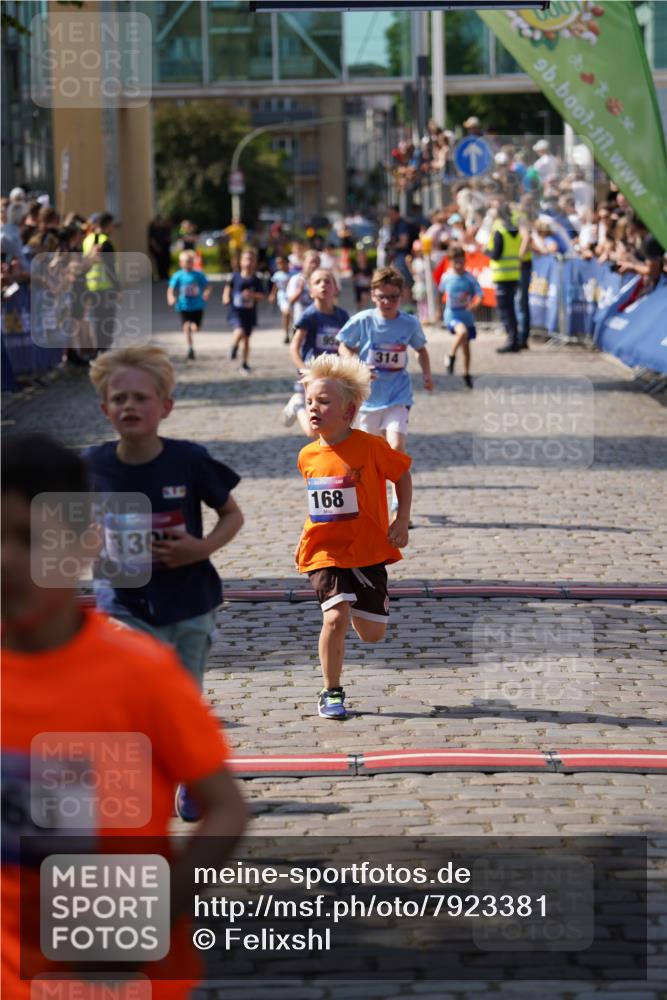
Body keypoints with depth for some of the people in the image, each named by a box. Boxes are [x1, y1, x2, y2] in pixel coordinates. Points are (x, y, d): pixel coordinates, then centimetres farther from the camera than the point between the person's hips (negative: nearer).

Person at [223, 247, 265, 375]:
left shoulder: (255, 280, -3)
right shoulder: (236, 276, -3)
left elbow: (261, 296, -4)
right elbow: (229, 286, 15)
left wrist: (252, 295, -22)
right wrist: (226, 297, 1)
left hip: (250, 312, 2)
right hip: (236, 311, -2)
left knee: (246, 338, 10)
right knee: (240, 331, -26)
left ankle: (244, 364, 23)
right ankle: (234, 348, 6)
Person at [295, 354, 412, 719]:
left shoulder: (370, 446, -12)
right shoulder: (308, 456, -1)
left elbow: (402, 474, 2)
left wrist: (401, 521, -4)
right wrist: (306, 538, 12)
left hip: (368, 551, -1)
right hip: (325, 552, 1)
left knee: (373, 634, 4)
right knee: (335, 619, -20)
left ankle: (354, 604, 40)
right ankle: (331, 693, -4)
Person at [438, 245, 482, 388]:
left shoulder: (470, 278, -7)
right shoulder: (446, 277, -4)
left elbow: (479, 296, -10)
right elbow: (441, 291, 14)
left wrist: (475, 304, -32)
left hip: (467, 315, 2)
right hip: (452, 315, -2)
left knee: (466, 346, 13)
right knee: (462, 331, -33)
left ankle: (466, 374, 33)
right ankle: (451, 356, -11)